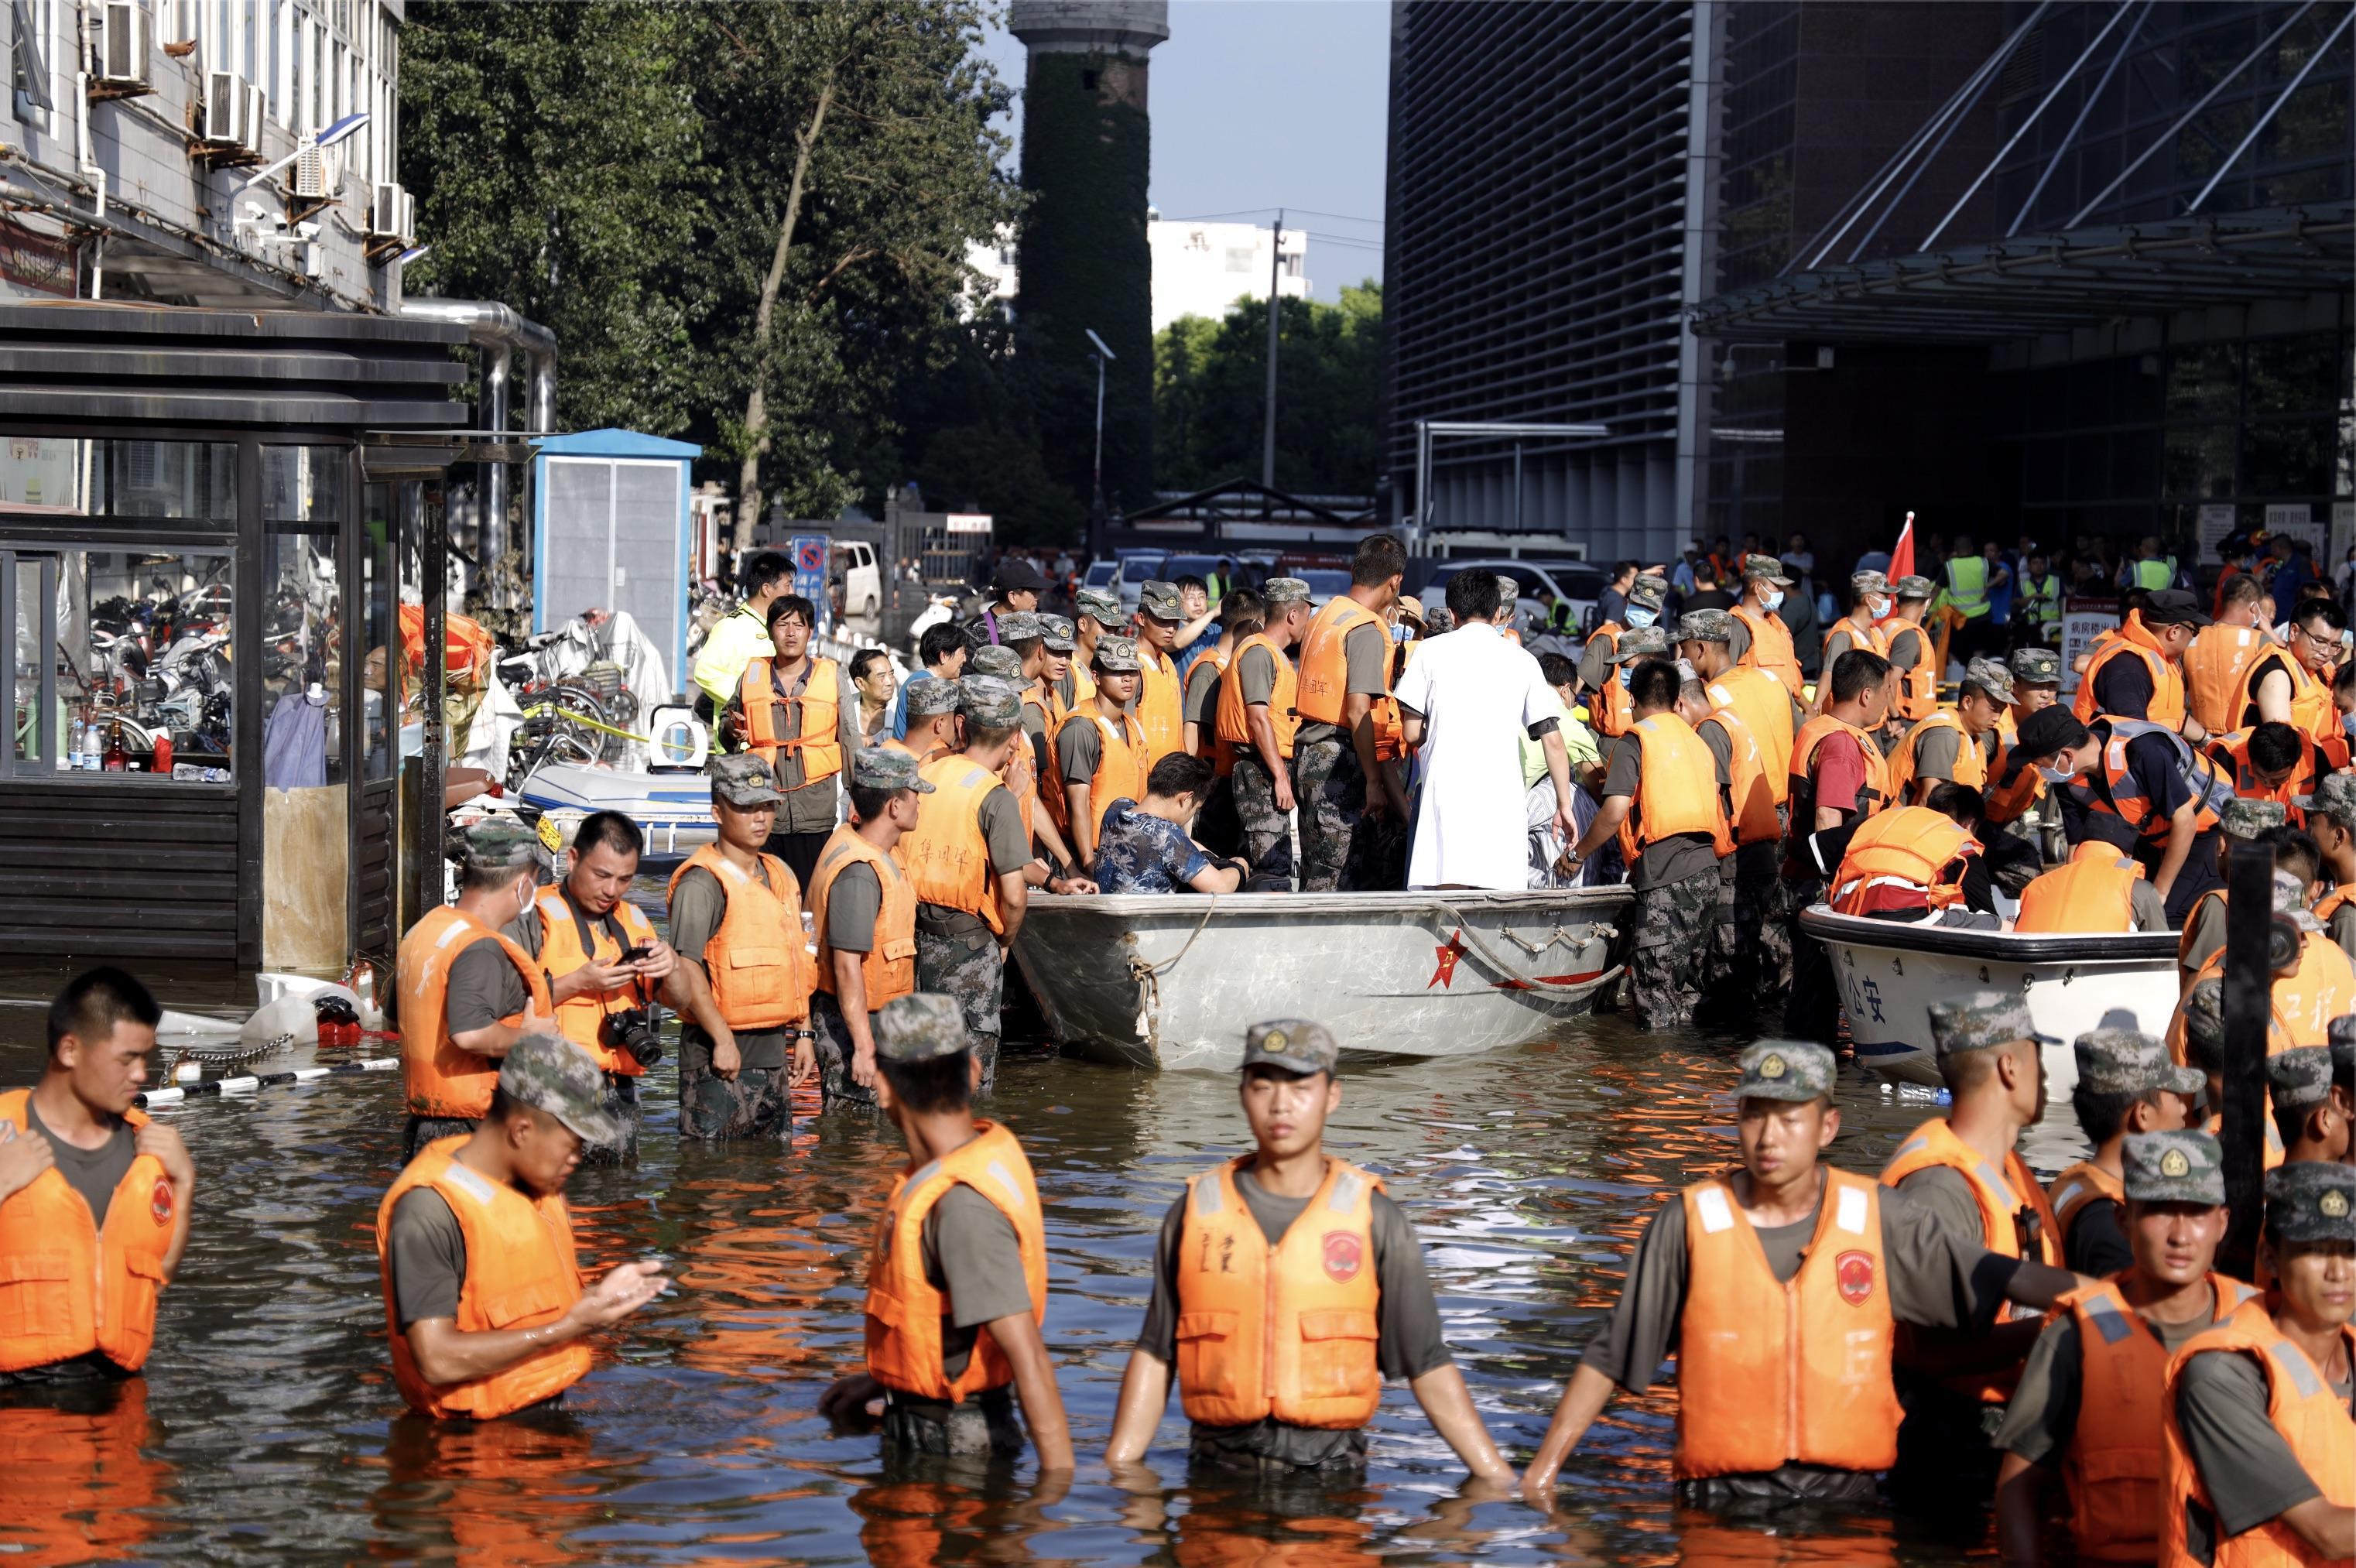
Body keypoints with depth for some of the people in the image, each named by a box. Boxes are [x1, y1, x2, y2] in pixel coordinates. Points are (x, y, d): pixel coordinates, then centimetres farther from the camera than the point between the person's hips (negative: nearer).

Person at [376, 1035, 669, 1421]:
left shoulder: (538, 1183, 13)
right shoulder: (429, 1210, -16)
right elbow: (438, 1361, -22)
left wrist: (597, 1296, 5)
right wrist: (568, 1328, -17)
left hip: (551, 1409, 8)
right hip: (480, 1435, -8)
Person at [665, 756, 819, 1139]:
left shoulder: (781, 876, 15)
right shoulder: (702, 883, -13)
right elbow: (685, 968, -21)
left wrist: (802, 1033, 17)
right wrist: (722, 1039, -22)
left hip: (775, 1049, 8)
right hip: (721, 1057, -8)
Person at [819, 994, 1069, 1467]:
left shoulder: (964, 1206, -27)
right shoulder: (989, 1145, 4)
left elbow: (1026, 1354, -30)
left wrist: (1059, 1477, -31)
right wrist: (883, 1379, 23)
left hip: (951, 1446, -10)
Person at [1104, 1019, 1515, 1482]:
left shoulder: (1373, 1219, 5)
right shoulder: (1195, 1214, 9)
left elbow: (1428, 1366, 5)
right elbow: (1154, 1356, 11)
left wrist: (1499, 1478, -1)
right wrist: (1116, 1471, 1)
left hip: (1330, 1476, 0)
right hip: (1219, 1468, 1)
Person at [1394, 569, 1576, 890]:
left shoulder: (1432, 651, 7)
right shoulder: (1521, 659, 12)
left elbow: (1412, 733, 5)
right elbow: (1553, 740, 9)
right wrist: (1564, 806, 15)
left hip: (1447, 789, -2)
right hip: (1503, 797, 2)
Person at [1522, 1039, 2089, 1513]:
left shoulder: (1877, 1220, 5)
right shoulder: (1689, 1225, 1)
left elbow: (2003, 1278, 3)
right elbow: (1610, 1359, 5)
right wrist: (1546, 1463, 0)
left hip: (1844, 1491, 1)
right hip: (1725, 1495, -1)